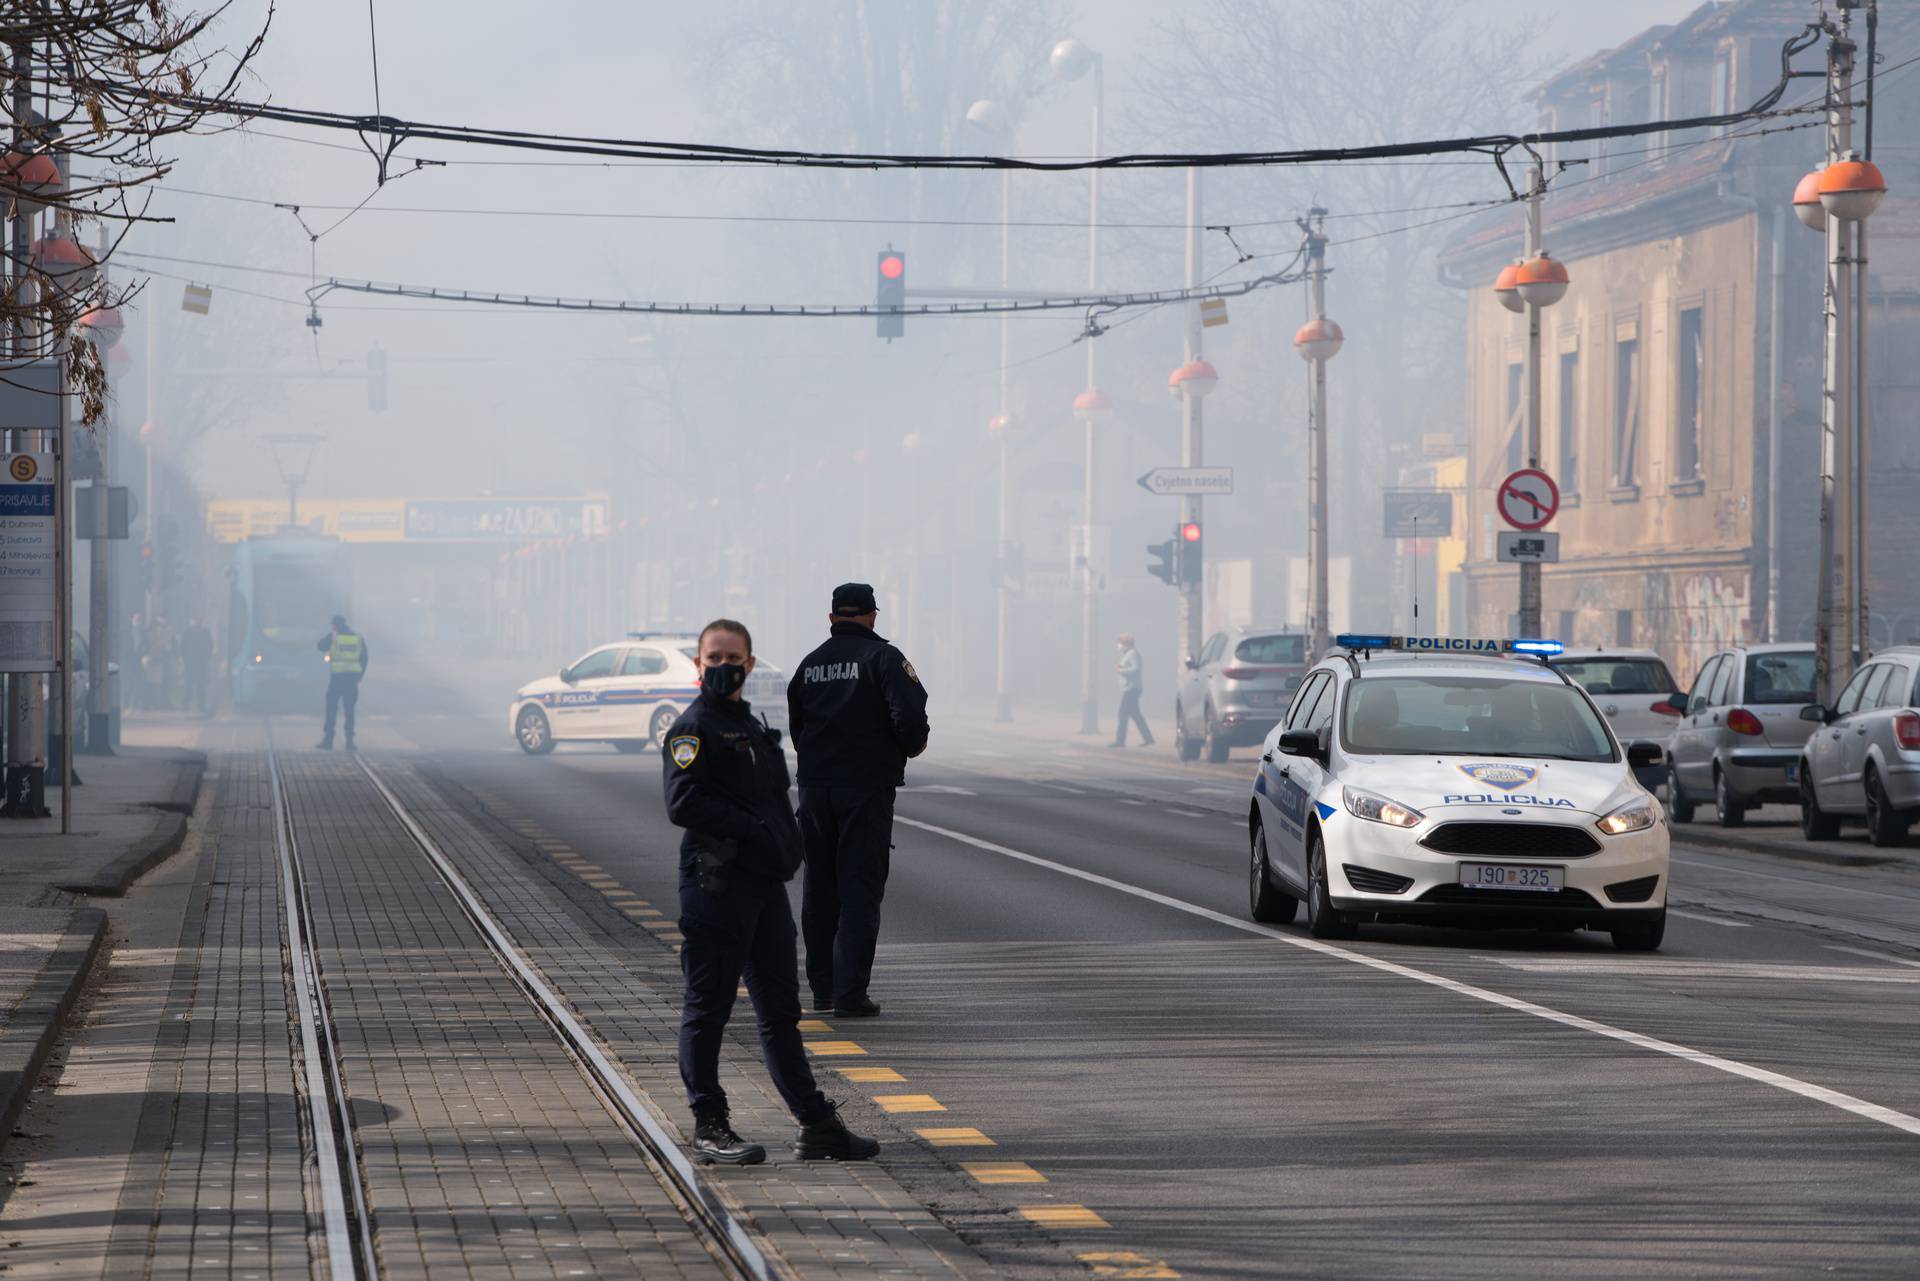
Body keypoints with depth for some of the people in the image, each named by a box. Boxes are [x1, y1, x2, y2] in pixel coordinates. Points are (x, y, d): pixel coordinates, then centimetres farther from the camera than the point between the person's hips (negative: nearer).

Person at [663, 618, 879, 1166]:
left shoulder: (753, 727, 19)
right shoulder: (693, 729, -8)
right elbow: (683, 804, -20)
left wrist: (787, 845, 8)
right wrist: (754, 829, -18)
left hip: (766, 883, 9)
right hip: (717, 884, -9)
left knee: (780, 1010, 11)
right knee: (708, 1008, -1)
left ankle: (817, 1125, 14)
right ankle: (709, 1126, 5)